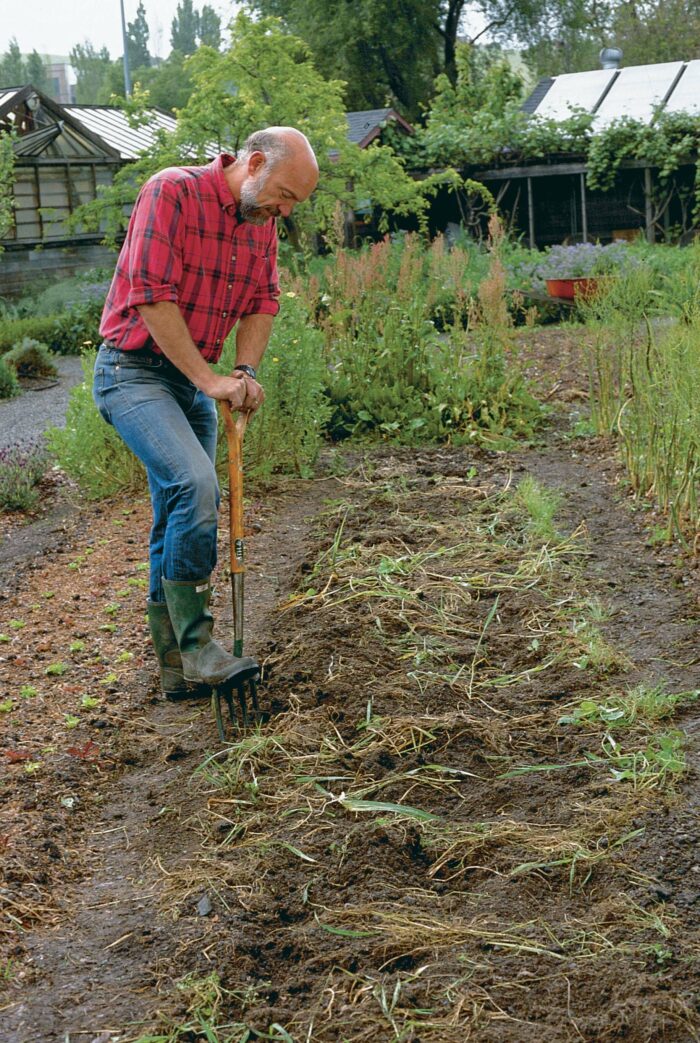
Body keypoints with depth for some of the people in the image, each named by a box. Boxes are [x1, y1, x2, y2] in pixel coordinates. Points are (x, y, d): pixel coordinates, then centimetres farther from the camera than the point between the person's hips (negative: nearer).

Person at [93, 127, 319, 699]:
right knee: (196, 486, -26)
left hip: (193, 382, 8)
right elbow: (152, 296, -22)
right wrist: (208, 379, -21)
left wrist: (245, 372, -8)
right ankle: (195, 643, -17)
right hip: (133, 372, -8)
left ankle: (177, 667, 19)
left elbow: (262, 303, 11)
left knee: (182, 519, 10)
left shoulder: (262, 223, 7)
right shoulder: (171, 192, -17)